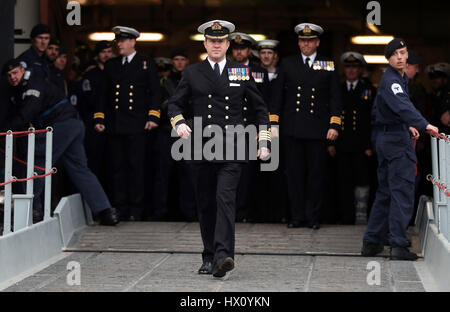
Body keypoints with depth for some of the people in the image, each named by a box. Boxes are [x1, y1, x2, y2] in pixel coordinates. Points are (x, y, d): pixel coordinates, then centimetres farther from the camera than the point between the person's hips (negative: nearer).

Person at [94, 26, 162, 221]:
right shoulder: (110, 65, 16)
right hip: (114, 125, 3)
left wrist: (153, 117, -6)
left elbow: (155, 93, 4)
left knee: (136, 166, -3)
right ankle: (119, 208, 9)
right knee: (117, 167, 3)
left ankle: (135, 209, 3)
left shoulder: (147, 64, 7)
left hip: (136, 125, -3)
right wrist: (99, 118, 8)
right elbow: (104, 94, 17)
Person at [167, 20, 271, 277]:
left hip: (232, 150, -2)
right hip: (202, 149, 2)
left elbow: (260, 108, 13)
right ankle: (209, 257, 19)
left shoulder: (242, 72, 8)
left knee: (225, 199, -17)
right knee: (206, 205, 7)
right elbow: (175, 104, 14)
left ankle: (223, 256, -24)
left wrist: (264, 142, 5)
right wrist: (179, 123, -8)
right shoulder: (192, 73, 8)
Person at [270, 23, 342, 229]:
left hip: (318, 129, -1)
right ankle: (297, 216, 11)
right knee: (294, 172, 3)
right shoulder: (287, 64, 10)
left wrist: (334, 125, -3)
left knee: (316, 172, 1)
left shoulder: (329, 66, 7)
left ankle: (313, 216, 10)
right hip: (292, 129, 1)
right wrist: (274, 124, 3)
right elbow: (277, 94, 10)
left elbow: (335, 98, 6)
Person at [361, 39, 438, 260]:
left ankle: (371, 242, 16)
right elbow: (402, 105, -33)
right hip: (396, 140, -10)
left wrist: (408, 126, 17)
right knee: (402, 192, -9)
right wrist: (424, 125, -45)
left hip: (386, 138, 10)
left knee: (385, 192, 13)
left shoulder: (400, 78, 17)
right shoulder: (390, 80, -16)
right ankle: (398, 245, -9)